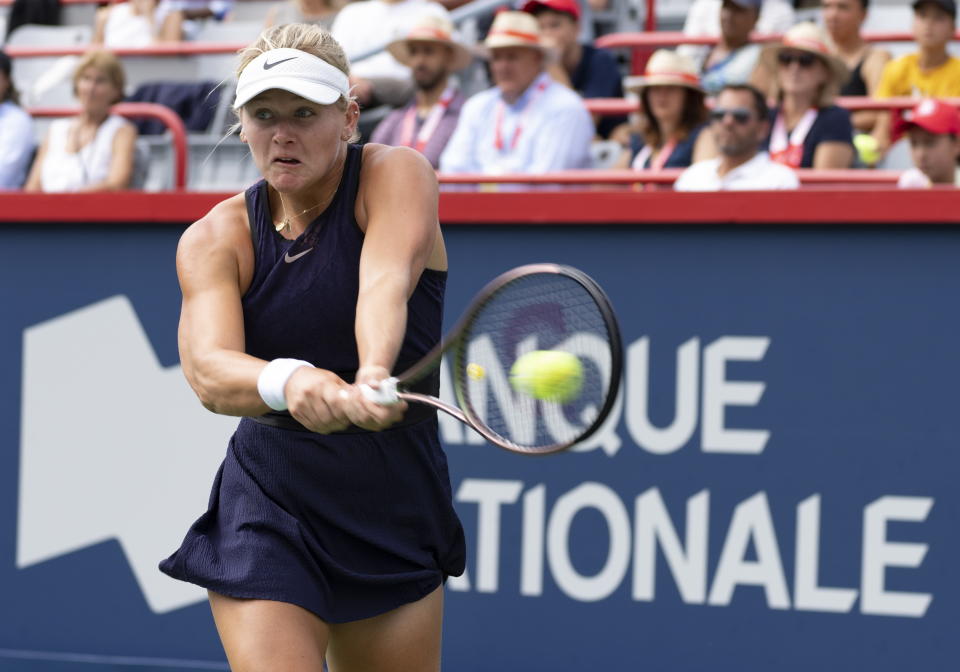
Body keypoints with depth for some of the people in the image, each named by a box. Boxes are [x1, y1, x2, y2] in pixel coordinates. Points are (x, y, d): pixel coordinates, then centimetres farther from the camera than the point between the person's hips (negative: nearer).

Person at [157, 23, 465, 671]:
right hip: (267, 515, 0)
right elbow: (207, 369, -24)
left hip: (399, 511, 1)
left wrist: (375, 373, -52)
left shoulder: (397, 174, -9)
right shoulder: (214, 239, -5)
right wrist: (286, 382, -47)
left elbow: (386, 283, -31)